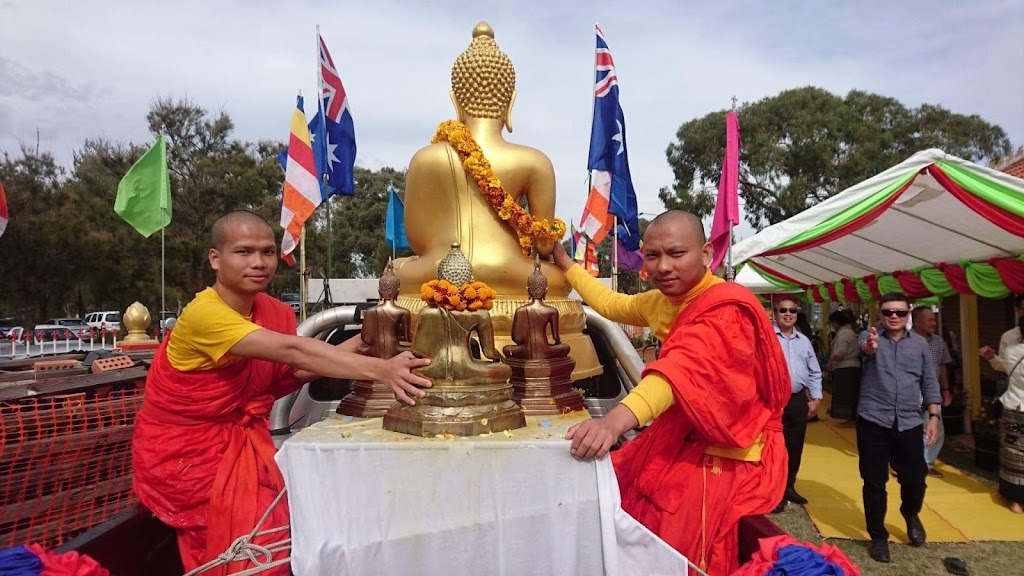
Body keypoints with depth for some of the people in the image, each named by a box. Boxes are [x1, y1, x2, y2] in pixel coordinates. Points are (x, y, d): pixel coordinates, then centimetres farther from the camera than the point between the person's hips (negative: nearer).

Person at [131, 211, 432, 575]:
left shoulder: (276, 312, -2)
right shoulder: (204, 313, -25)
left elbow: (290, 372, -11)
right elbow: (290, 350, -36)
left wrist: (362, 343, -19)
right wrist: (379, 370, -44)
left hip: (239, 437, 6)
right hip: (182, 448, -6)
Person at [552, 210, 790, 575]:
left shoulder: (726, 310, -23)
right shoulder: (665, 301, 5)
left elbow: (684, 370, -40)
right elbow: (613, 305, 22)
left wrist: (616, 420, -54)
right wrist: (565, 263, 25)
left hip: (727, 459, -8)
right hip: (680, 442, 9)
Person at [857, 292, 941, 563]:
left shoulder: (920, 343, 8)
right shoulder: (870, 337, -4)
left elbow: (929, 383, 12)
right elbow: (864, 348, -29)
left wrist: (934, 416, 4)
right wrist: (869, 347, -53)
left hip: (909, 423, 3)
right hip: (873, 422, -3)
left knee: (915, 479, 9)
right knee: (874, 482, 5)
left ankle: (911, 514, 42)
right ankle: (878, 536, 22)